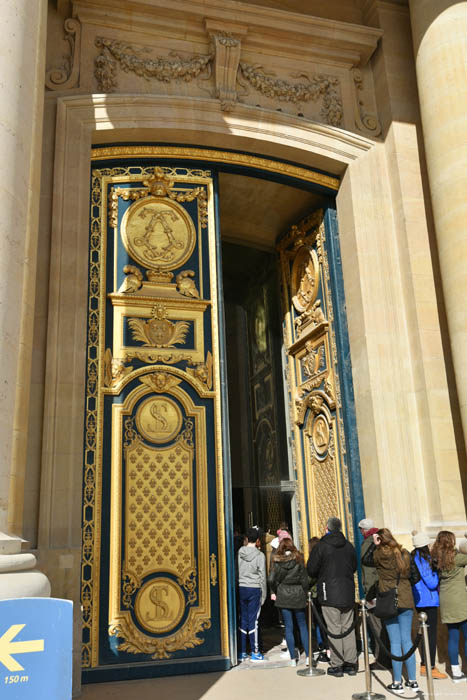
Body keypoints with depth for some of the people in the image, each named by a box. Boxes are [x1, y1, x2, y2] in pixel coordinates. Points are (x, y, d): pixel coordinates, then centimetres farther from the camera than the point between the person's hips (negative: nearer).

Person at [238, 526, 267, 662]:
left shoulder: (239, 553, 2)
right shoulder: (260, 555, -7)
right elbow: (262, 577, -4)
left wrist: (237, 589, 10)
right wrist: (263, 595, 3)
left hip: (241, 588, 3)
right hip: (254, 589, -3)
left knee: (242, 620, 9)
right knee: (253, 621, 2)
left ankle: (242, 652, 15)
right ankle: (255, 652, 9)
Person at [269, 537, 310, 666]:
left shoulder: (277, 561, -4)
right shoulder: (298, 560, -3)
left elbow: (271, 579, -11)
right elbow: (304, 580, -2)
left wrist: (274, 592, 6)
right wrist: (305, 595, 9)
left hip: (283, 596, 0)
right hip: (298, 596, 0)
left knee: (288, 627, 6)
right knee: (302, 625, 11)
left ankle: (293, 658, 9)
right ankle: (308, 656, 11)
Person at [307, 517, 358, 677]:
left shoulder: (321, 546, -9)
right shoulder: (349, 546, 4)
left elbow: (311, 570, -6)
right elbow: (354, 566, 14)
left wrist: (320, 577, 15)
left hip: (329, 594, -4)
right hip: (348, 593, 5)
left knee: (334, 629, 0)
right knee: (348, 628, 11)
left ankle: (337, 665, 3)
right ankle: (351, 664, 15)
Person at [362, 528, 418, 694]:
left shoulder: (380, 554, -11)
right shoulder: (405, 554, 3)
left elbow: (365, 560, 5)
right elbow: (410, 575, 10)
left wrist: (373, 544, 2)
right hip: (406, 602, 4)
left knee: (395, 642, 1)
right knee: (407, 640, 10)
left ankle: (397, 682, 5)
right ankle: (412, 680, 15)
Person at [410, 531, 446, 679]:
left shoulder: (413, 558, 8)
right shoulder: (423, 559, -19)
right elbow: (432, 583, -19)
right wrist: (435, 571, -3)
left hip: (419, 601, 9)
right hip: (429, 600, -9)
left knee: (425, 632, 17)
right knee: (431, 633, -2)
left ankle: (424, 666, 24)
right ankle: (431, 668, 3)